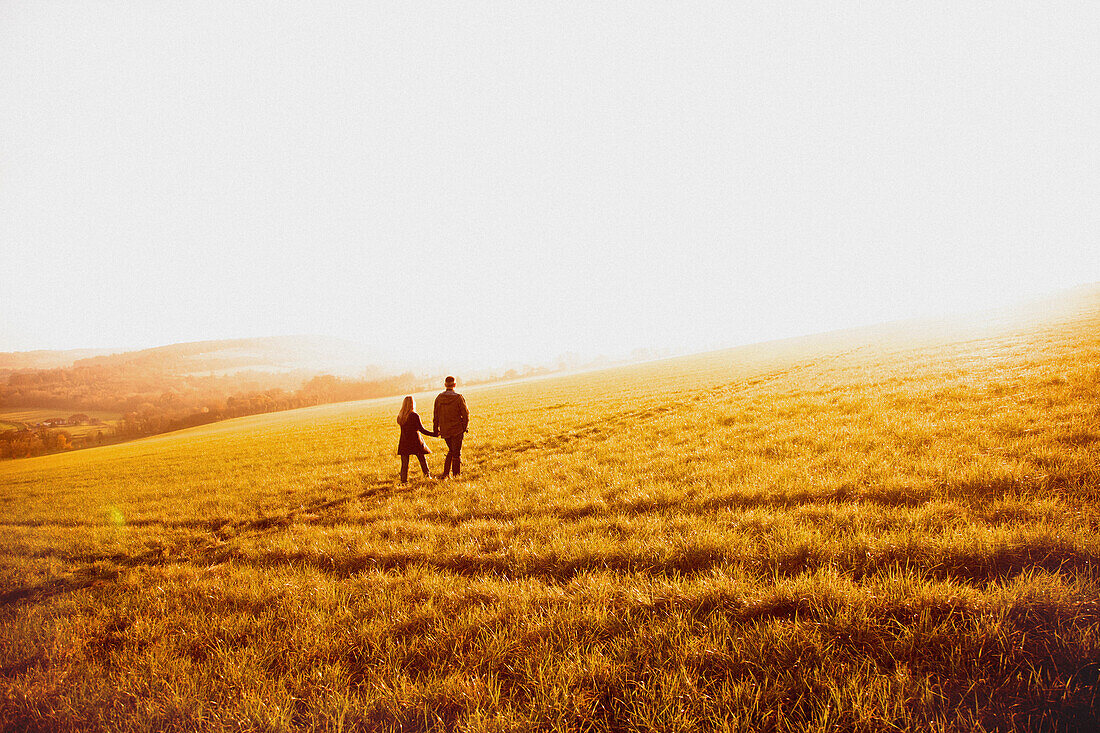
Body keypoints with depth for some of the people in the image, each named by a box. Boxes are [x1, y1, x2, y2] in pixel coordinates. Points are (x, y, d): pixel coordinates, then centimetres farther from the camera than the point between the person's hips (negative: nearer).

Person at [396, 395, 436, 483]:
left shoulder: (400, 416, 2)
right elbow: (422, 430, -14)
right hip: (415, 442, -4)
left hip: (404, 442, 4)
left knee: (404, 463, 7)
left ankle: (404, 480, 5)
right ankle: (427, 476, 15)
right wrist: (434, 434, -12)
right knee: (423, 460, 11)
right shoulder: (414, 416, -13)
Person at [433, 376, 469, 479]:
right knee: (457, 453, 5)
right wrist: (465, 427, 4)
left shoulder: (439, 398, 0)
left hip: (444, 430, 4)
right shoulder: (459, 398, -12)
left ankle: (445, 473, 15)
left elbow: (436, 415, 5)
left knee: (451, 450, 20)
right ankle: (455, 475, 7)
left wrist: (435, 429, 14)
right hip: (457, 430, -4)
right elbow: (466, 414, -10)